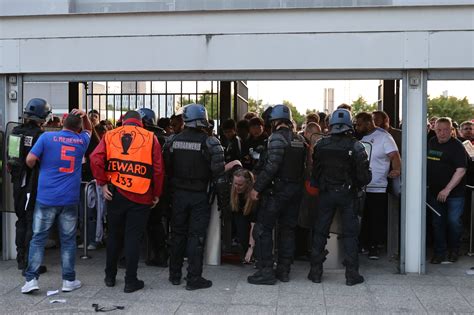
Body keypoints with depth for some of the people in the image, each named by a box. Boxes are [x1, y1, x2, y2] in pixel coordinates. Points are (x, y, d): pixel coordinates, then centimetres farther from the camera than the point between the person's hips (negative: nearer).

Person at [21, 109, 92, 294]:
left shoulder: (47, 137, -3)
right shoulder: (82, 141, 6)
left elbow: (30, 159, -7)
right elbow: (89, 129, 28)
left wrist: (35, 169, 14)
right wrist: (84, 116, 10)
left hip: (46, 197, -1)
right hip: (70, 199, 1)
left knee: (38, 239, 7)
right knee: (68, 240, 8)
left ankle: (31, 279, 6)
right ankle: (69, 280, 12)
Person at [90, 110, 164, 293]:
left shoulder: (110, 135, 6)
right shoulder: (150, 137, 1)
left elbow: (95, 159, -8)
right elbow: (158, 168, -4)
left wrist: (102, 183, -2)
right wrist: (156, 194, 5)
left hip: (115, 194, 2)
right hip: (140, 196, -2)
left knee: (114, 235, 17)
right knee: (133, 237, 4)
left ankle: (110, 276, 28)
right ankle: (130, 281, 8)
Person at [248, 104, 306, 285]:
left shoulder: (277, 137, -12)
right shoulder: (300, 140, 11)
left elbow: (271, 166, -20)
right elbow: (302, 165, 11)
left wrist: (257, 187, -17)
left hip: (277, 189, -8)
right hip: (295, 189, 8)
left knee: (263, 229, -1)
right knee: (287, 229, 13)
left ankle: (266, 271, -2)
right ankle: (284, 270, 19)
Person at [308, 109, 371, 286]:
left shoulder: (321, 145, -3)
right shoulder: (355, 146, -11)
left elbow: (315, 172, 4)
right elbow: (364, 175, -10)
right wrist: (359, 184, 10)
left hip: (326, 193, 2)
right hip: (347, 194, -2)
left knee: (320, 232, 10)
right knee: (350, 233, 6)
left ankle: (315, 272, 14)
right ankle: (351, 274, 8)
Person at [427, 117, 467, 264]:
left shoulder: (456, 146, -10)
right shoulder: (431, 143, 7)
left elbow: (461, 170, -18)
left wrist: (447, 189, -23)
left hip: (454, 192, -5)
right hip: (434, 192, 5)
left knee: (454, 221, -3)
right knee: (437, 222, 7)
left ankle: (454, 250, 18)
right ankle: (440, 252, 17)